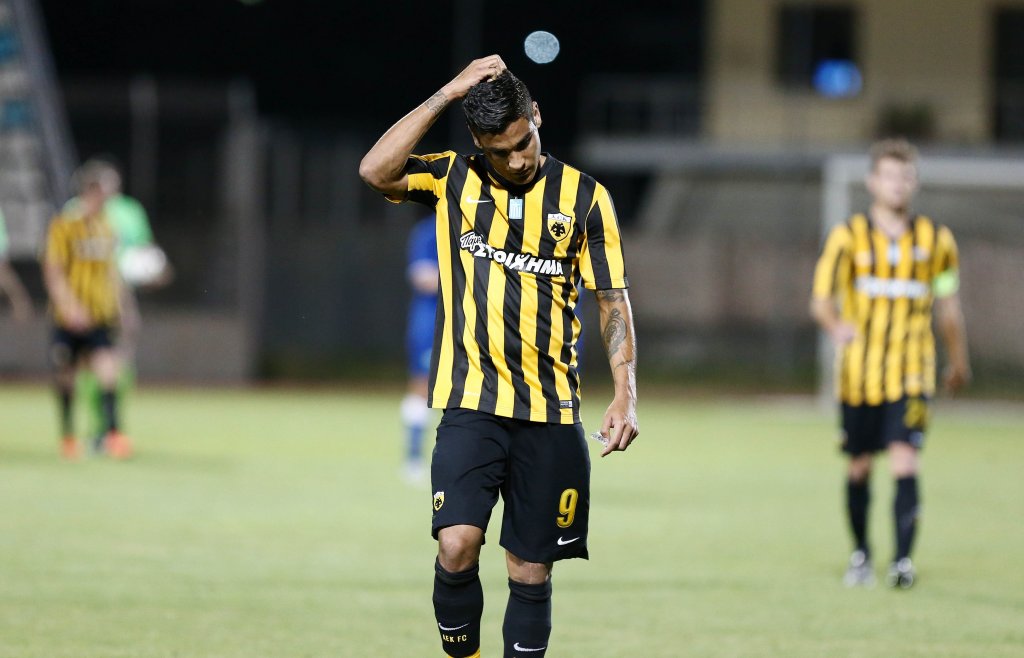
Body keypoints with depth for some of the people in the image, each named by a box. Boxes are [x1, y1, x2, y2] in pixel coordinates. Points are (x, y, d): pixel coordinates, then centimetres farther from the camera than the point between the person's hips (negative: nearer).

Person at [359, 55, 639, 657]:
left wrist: (626, 394, -6)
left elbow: (614, 301, 6)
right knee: (457, 545, -18)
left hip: (551, 413, 1)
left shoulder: (584, 196, 4)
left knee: (532, 572, 3)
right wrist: (449, 93, -14)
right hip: (472, 405, -1)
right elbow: (375, 171, -15)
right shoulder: (453, 180, 3)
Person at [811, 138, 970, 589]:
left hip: (911, 376, 0)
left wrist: (959, 362, 24)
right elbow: (821, 297, -9)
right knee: (859, 467, 8)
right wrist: (835, 325, -31)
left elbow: (948, 306, 16)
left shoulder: (936, 241, 5)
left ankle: (902, 560, -18)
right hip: (859, 375, 0)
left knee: (904, 462, -16)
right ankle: (860, 554, 27)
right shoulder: (849, 238, -1)